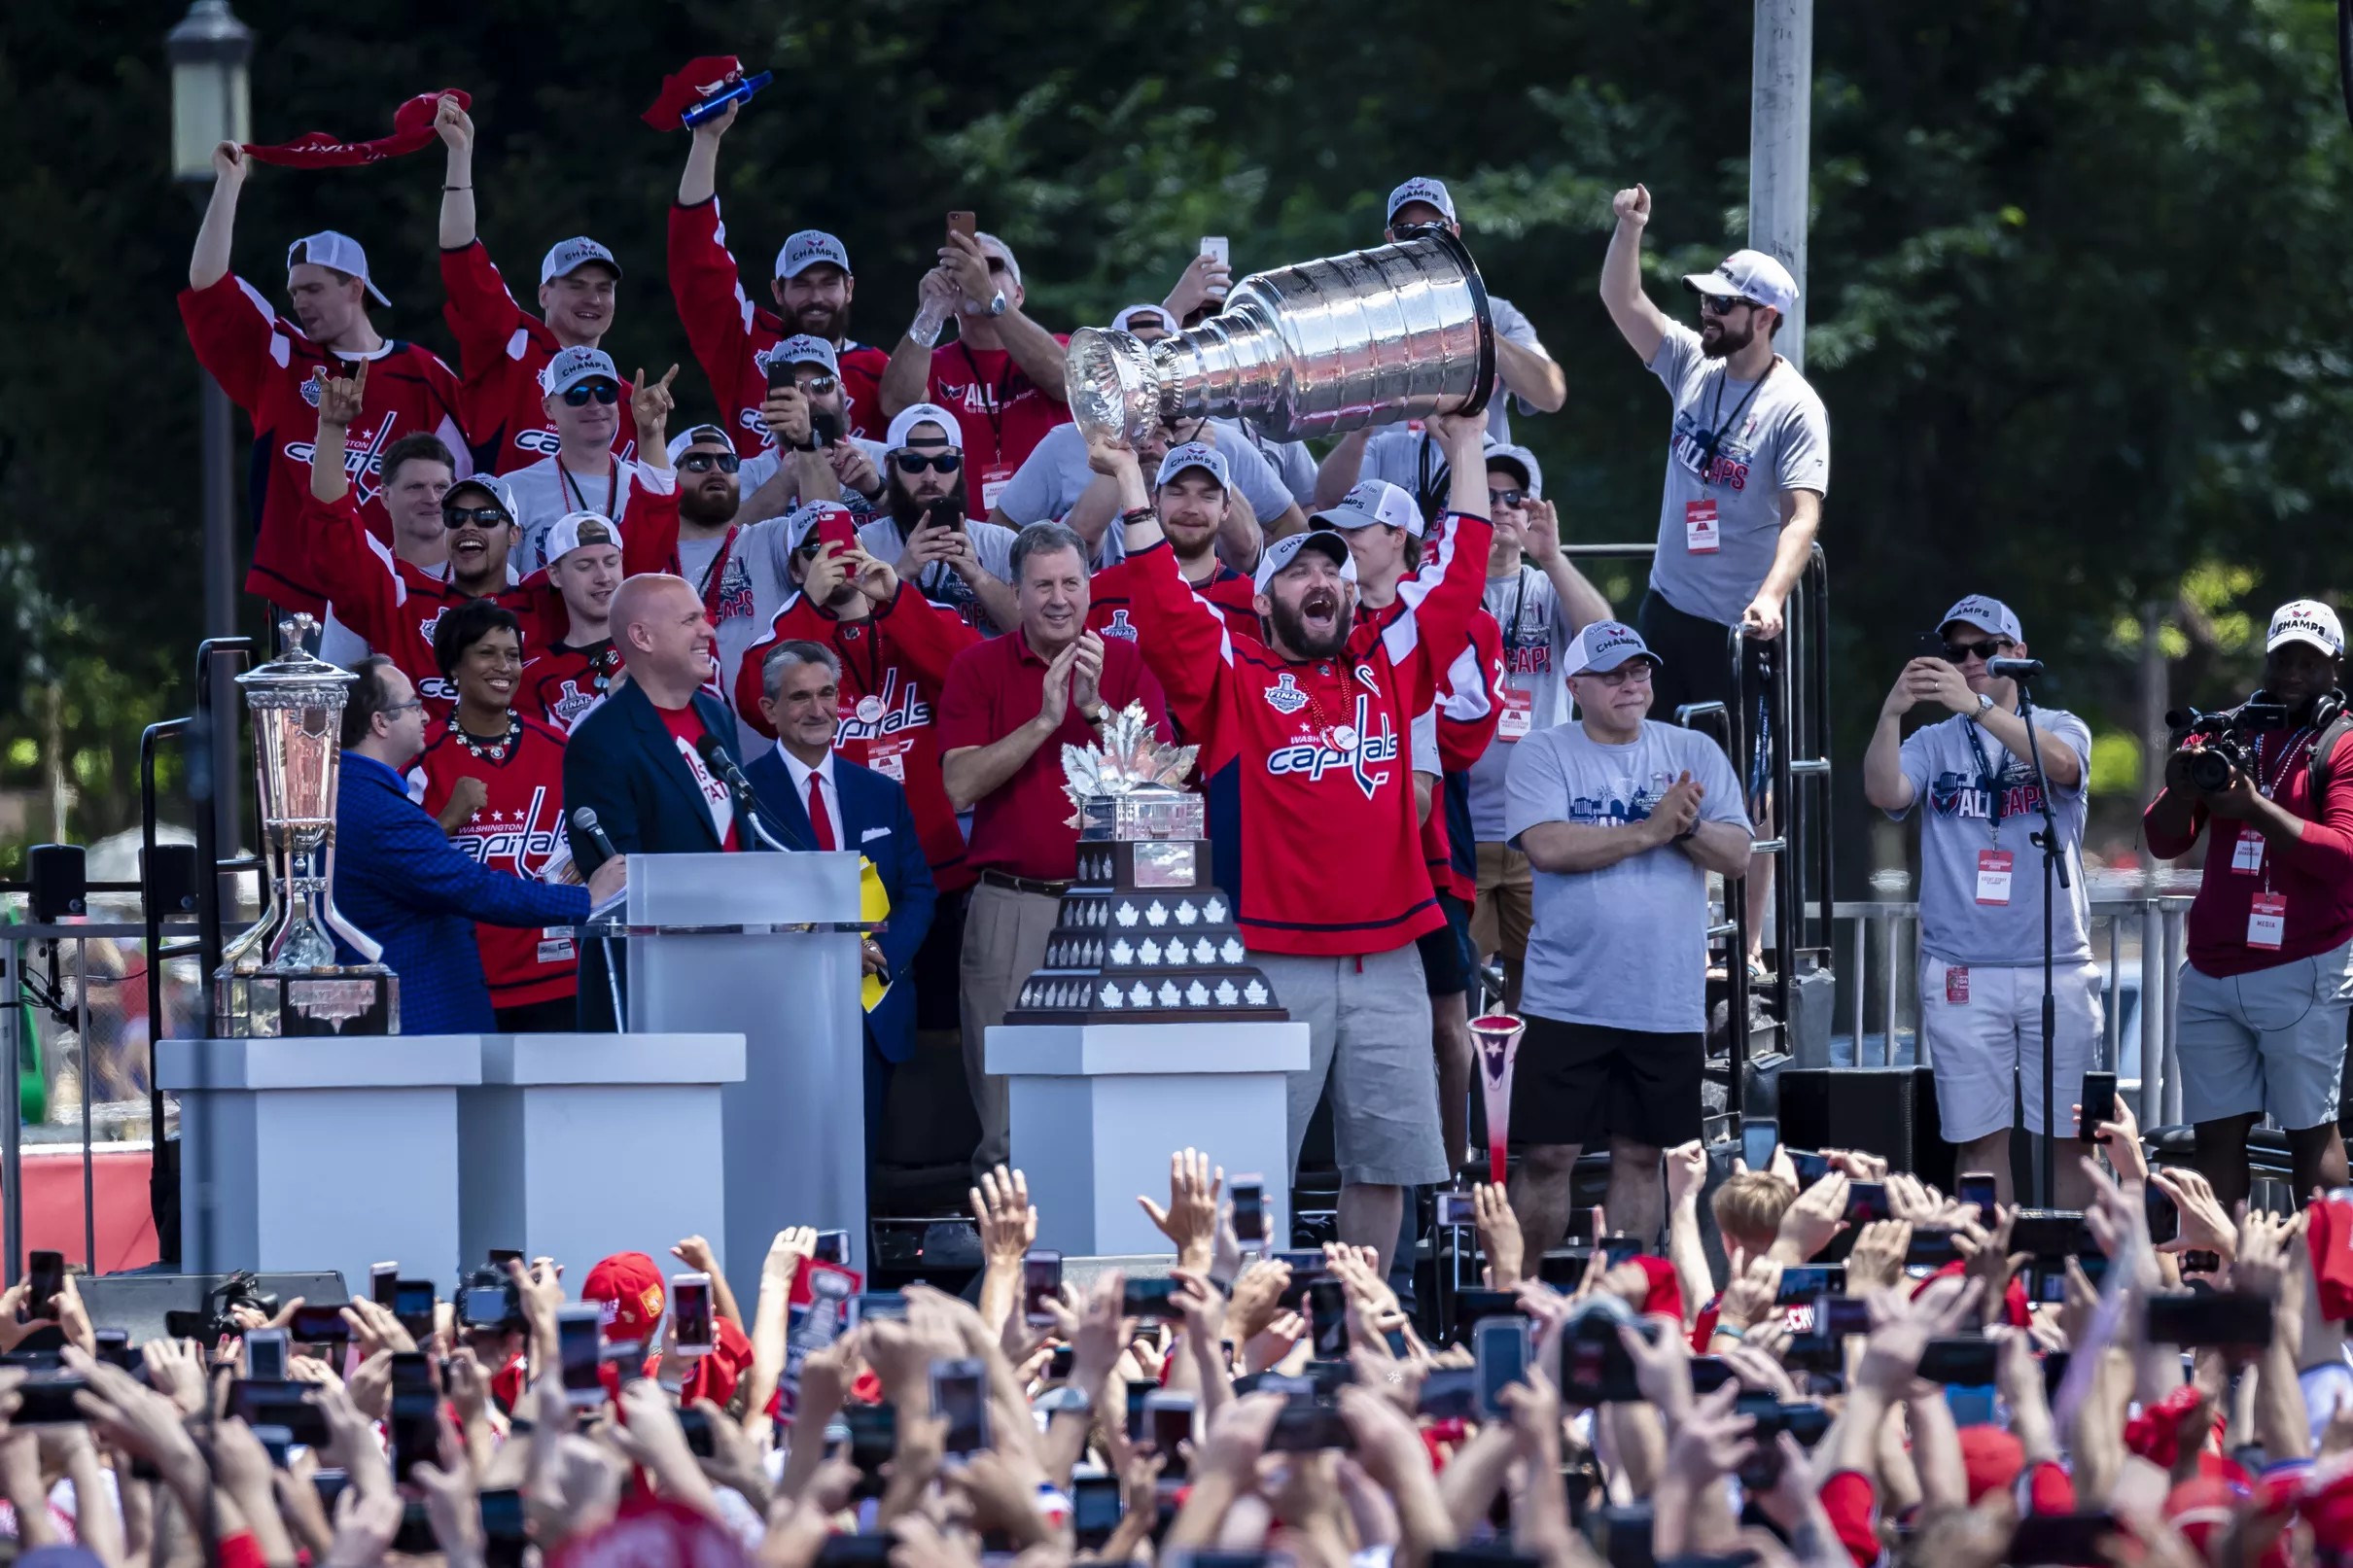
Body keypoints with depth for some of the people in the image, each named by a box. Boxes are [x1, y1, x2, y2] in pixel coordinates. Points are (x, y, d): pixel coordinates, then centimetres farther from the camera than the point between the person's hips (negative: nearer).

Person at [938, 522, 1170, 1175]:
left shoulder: (1126, 664, 7)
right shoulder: (979, 668, 5)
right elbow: (960, 787, -6)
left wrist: (1095, 709, -15)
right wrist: (1043, 722, -14)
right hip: (1009, 906, -1)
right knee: (1008, 1116, -1)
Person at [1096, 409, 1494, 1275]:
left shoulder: (1387, 669, 14)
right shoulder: (1233, 682, 4)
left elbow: (1453, 580, 18)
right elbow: (1165, 607, -7)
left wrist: (1465, 449, 20)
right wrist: (1130, 482, -11)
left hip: (1387, 961, 4)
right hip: (1272, 963, -4)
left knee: (1388, 1156, 6)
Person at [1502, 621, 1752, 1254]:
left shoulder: (1695, 753, 8)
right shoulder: (1542, 755, -1)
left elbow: (1736, 854, 1)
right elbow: (1547, 846, -16)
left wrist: (1687, 827, -18)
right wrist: (1650, 830, -17)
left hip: (1667, 1004, 3)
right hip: (1568, 1003, -3)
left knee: (1640, 1155, 8)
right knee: (1547, 1157, -2)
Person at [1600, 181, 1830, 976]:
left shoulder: (1794, 406, -14)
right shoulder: (1695, 366, 4)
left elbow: (1803, 514, -23)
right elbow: (1622, 300, 8)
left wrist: (1771, 596, -38)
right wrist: (1629, 229, -10)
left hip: (1739, 625, -7)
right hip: (1667, 608, 7)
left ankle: (1751, 946, 1)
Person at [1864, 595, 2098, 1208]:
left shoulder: (2060, 728, 7)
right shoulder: (1933, 744, 11)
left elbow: (2060, 764, -17)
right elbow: (1884, 792, -8)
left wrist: (1976, 705, -29)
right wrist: (1891, 714, -26)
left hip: (2058, 968, -1)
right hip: (1962, 970, 1)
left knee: (2072, 1135, 1)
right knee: (1981, 1138, -1)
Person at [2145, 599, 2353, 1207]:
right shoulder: (2223, 731, 13)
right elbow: (2166, 841, 9)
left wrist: (2254, 808, -21)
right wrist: (2181, 788, -12)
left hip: (2300, 972, -5)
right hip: (2211, 973, 5)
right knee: (2217, 1133, 3)